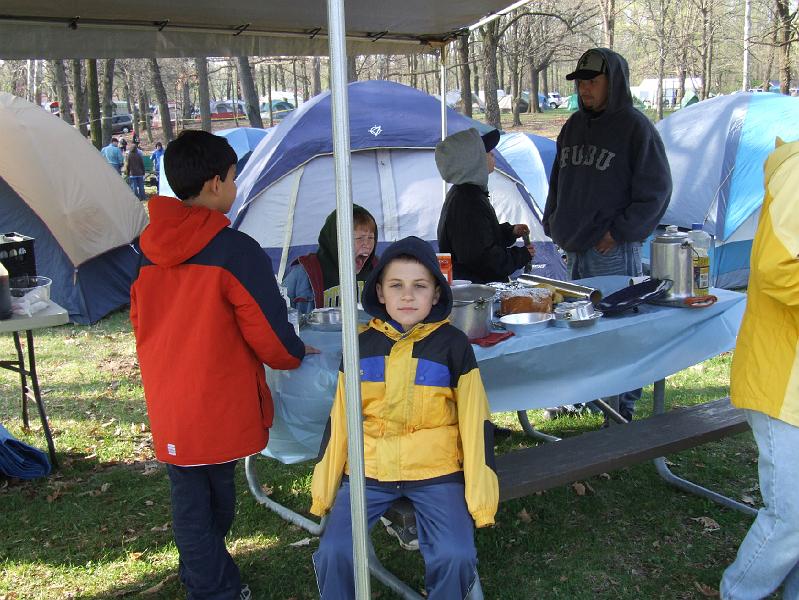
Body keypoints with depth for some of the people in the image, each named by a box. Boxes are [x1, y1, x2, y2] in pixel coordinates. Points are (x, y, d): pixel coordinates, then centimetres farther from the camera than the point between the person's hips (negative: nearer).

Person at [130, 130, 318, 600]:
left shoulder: (151, 250, 3)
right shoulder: (236, 250, -17)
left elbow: (141, 323, 13)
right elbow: (268, 331, -14)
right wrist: (297, 354, 6)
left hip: (168, 407, 5)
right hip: (221, 408, -5)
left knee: (190, 502, 14)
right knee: (216, 500, 11)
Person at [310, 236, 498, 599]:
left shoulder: (453, 345, -3)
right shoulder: (361, 345, 4)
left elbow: (474, 423, 0)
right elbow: (339, 420, 9)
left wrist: (480, 494, -3)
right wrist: (324, 488, 10)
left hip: (436, 472, -1)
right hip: (368, 470, 2)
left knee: (456, 556, -21)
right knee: (334, 552, -17)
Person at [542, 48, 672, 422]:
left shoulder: (635, 127, -8)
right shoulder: (574, 126, 13)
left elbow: (655, 191, -9)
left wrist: (619, 232, -13)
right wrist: (556, 225, 12)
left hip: (613, 251, -7)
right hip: (574, 250, 7)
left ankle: (623, 409, 10)